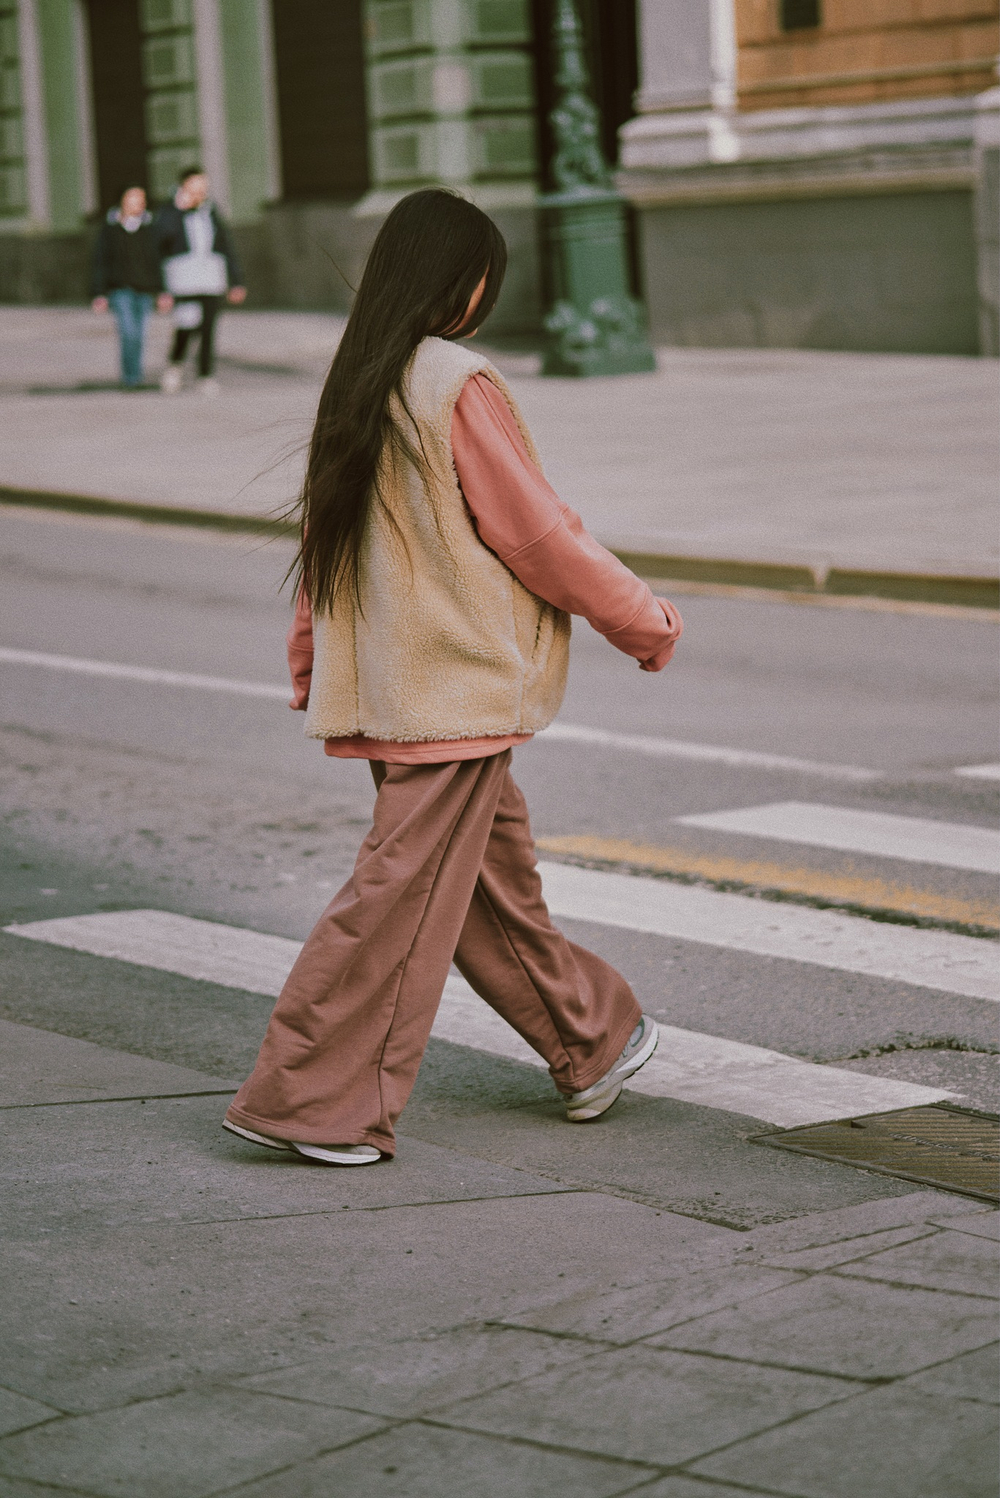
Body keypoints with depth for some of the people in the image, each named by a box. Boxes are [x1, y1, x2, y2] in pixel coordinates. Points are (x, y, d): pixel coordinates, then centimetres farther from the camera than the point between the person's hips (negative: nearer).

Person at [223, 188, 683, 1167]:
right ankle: (307, 1099, -2)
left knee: (498, 874, 17)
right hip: (456, 683, -9)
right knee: (406, 886, -4)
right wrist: (643, 620, 0)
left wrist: (310, 664, 24)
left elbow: (324, 534, 15)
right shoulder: (458, 386, -16)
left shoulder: (355, 382, 8)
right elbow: (537, 534, -12)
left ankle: (593, 1044, 31)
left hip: (380, 678, 9)